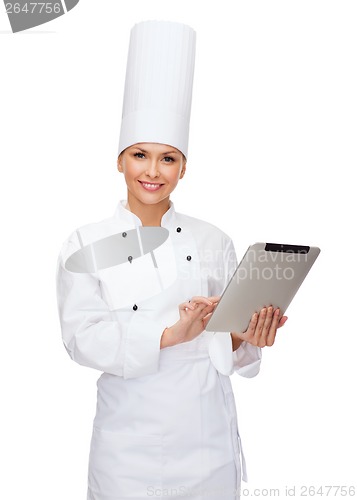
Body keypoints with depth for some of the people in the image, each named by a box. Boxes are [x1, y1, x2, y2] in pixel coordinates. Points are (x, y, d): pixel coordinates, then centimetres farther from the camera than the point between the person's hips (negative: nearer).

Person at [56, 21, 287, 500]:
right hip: (130, 441, -1)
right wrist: (169, 333, -26)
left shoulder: (213, 241, 1)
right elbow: (82, 336, -13)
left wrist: (244, 339, -18)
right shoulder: (86, 244, -4)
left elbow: (226, 336, 4)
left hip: (208, 439, 2)